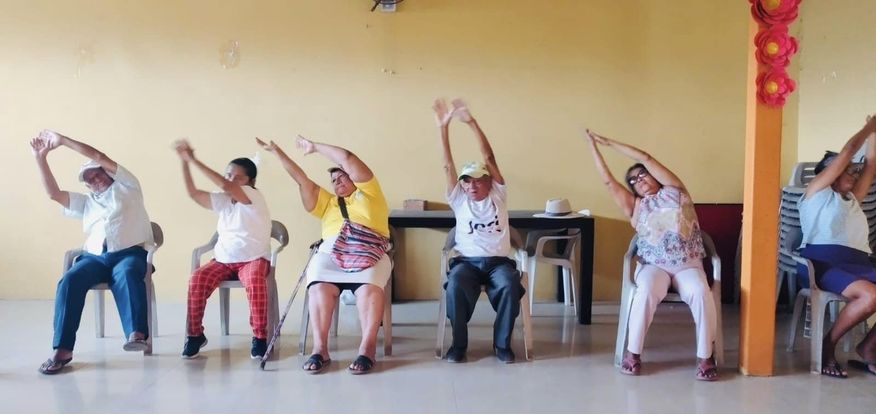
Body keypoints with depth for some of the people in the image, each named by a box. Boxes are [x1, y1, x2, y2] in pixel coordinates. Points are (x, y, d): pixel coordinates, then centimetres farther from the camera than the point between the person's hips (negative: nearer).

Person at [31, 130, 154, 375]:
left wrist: (62, 140, 9)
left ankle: (137, 333, -54)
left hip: (129, 254, -4)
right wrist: (41, 158, 12)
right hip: (95, 257, 4)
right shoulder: (85, 202, 30)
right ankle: (63, 349, -30)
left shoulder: (125, 187, 16)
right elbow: (54, 194, 18)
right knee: (69, 280, -26)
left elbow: (100, 158, 6)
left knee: (127, 275, -39)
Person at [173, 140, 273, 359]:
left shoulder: (254, 197, -9)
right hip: (223, 260, 5)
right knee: (197, 279, -23)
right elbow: (193, 193, 5)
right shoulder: (222, 201, 11)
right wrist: (185, 162, -6)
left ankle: (260, 337, -23)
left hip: (253, 259, -5)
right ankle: (195, 334, -7)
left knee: (255, 282, -38)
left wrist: (194, 160, -22)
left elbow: (225, 186, -24)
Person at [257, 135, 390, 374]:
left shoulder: (368, 193, 19)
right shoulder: (328, 202, 33)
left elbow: (347, 159, 10)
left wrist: (315, 147, 20)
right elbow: (302, 180, 25)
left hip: (370, 255, -3)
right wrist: (276, 151, 19)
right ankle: (320, 349, -25)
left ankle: (368, 349, -29)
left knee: (369, 290, -32)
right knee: (320, 289, -27)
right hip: (331, 253, 3)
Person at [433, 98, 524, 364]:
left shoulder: (498, 195, 8)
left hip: (498, 261, 0)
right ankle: (459, 343, -13)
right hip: (467, 261, 0)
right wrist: (443, 127, -9)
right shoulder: (459, 200, 11)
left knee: (510, 285, -33)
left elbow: (489, 158, -3)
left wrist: (472, 123, -12)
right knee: (455, 285, -33)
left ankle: (502, 343, -12)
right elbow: (448, 166, 1)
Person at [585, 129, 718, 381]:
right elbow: (608, 181, 10)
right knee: (646, 291, -32)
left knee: (701, 293, -31)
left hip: (688, 266, 0)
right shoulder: (636, 207, 15)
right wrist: (593, 146, 11)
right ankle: (633, 352, -20)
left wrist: (610, 143, 11)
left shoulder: (674, 192, 11)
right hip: (654, 266, 0)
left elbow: (646, 158, 7)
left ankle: (706, 356, -19)